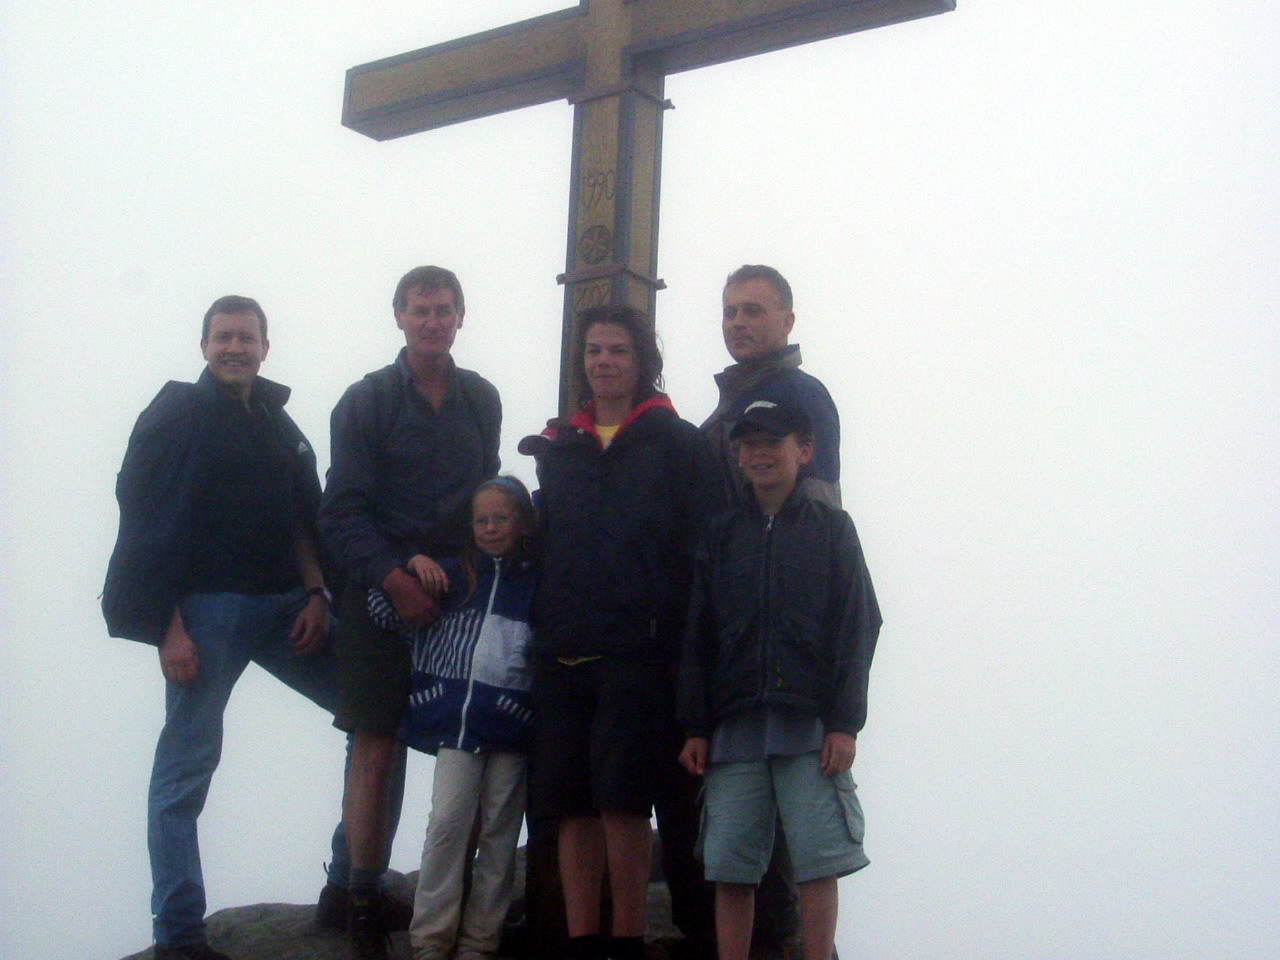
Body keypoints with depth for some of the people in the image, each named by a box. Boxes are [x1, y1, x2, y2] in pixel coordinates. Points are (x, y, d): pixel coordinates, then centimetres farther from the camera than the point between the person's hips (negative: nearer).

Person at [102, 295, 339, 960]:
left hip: (285, 607, 6)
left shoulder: (277, 423, 16)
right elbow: (147, 525, -8)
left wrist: (316, 594, 1)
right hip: (207, 611, -6)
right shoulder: (176, 417, -2)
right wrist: (169, 627, -14)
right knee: (186, 768, -3)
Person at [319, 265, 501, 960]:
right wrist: (395, 582, -14)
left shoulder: (482, 400, 12)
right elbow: (343, 512, -5)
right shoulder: (367, 401, 0)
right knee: (378, 747, -3)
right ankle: (363, 901, 5)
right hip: (383, 596, -3)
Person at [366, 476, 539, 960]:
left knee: (500, 833, 3)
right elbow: (385, 612, 10)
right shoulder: (452, 573, 11)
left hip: (513, 721, 0)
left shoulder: (538, 581, 8)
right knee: (448, 821, -8)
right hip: (458, 719, 0)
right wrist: (410, 567, -3)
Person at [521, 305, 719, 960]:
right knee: (570, 805, 2)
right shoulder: (558, 446, 18)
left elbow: (696, 550, 0)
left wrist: (678, 642, -8)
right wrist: (541, 628, 10)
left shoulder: (675, 443, 6)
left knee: (621, 798, -9)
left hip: (636, 647, -4)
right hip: (562, 651, 4)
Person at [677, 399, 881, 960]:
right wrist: (696, 727, 5)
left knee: (817, 861, -5)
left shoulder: (831, 528, 9)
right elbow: (697, 636, 13)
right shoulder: (722, 535, 16)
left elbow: (857, 628, 2)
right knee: (729, 868, -1)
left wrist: (844, 722, -7)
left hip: (810, 725, -2)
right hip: (735, 725, 2)